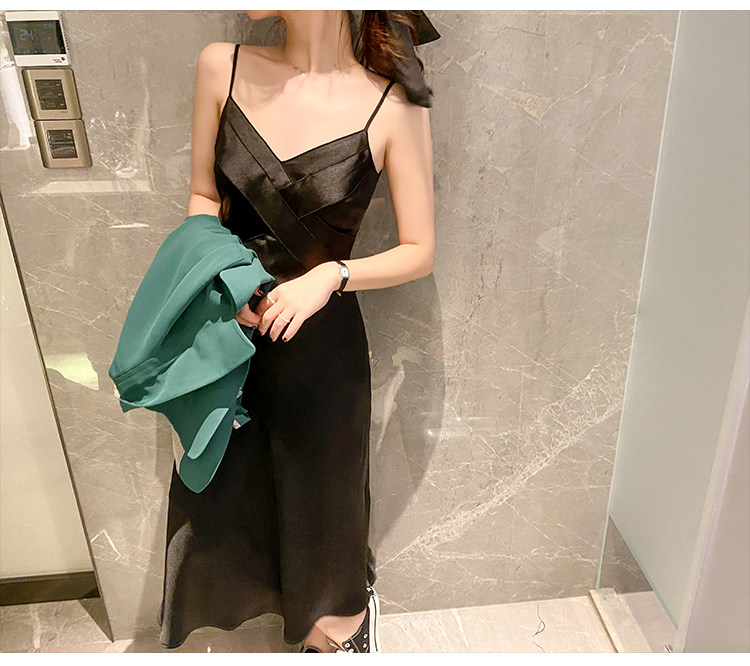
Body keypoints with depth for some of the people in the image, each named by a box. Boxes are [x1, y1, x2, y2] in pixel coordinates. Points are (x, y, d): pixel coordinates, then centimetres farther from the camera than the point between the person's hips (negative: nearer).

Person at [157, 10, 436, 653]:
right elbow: (205, 196, 6)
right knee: (224, 491, 19)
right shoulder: (223, 68, -3)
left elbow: (421, 252, -8)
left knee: (322, 490, 17)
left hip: (320, 340, -3)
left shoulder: (393, 106, -13)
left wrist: (331, 275, -22)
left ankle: (342, 610, 54)